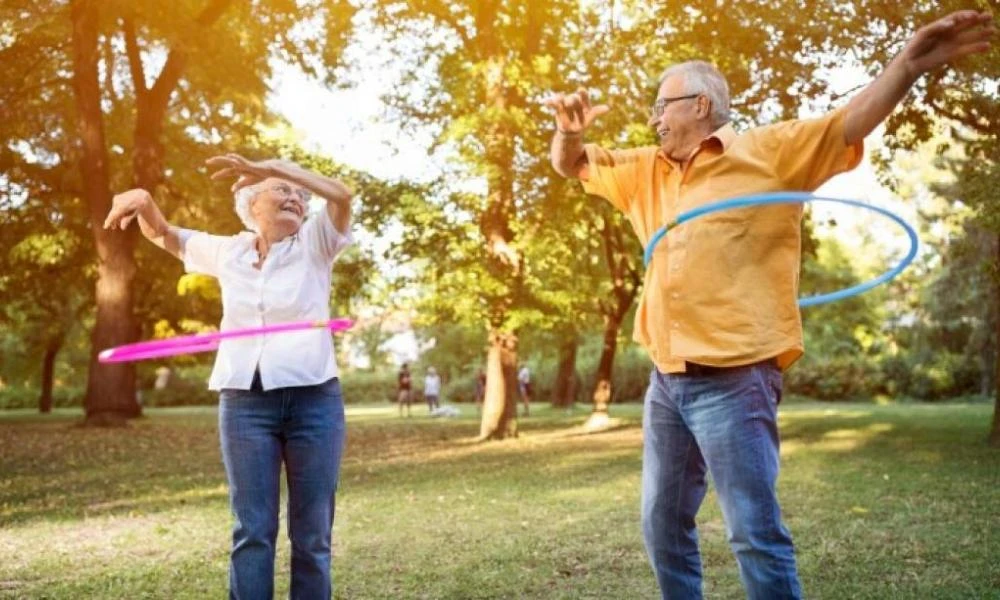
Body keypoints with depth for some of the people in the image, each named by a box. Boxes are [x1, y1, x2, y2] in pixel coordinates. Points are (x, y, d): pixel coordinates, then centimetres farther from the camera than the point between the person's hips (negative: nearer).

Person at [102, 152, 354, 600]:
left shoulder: (314, 245, 3)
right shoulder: (228, 251, 12)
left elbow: (341, 195, -15)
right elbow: (163, 235, 24)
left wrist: (266, 166, -23)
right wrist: (143, 200, 1)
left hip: (313, 399, -1)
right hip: (244, 403, 2)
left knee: (311, 533, 4)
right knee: (252, 530, 0)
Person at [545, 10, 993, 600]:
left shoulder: (769, 151, -1)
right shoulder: (647, 170, 16)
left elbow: (851, 124, -8)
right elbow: (572, 165, 23)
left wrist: (909, 64, -25)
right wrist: (569, 128, 1)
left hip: (733, 379, -7)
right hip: (666, 380, 7)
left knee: (756, 534, -6)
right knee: (664, 526, 16)